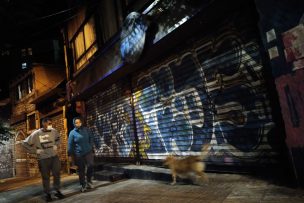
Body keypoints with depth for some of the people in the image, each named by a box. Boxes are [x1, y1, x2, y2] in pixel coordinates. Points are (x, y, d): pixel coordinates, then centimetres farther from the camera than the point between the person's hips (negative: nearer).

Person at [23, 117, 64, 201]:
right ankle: (48, 194, 24)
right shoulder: (36, 133, -11)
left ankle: (57, 191, 22)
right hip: (43, 159, -2)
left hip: (54, 156, 2)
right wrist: (36, 150, -7)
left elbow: (58, 138, 19)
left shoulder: (54, 131, -3)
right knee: (45, 177, 8)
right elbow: (25, 143, -3)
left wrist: (56, 145, 4)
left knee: (57, 174, 5)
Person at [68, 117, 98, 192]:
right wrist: (71, 154, 0)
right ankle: (83, 185, 25)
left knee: (91, 165, -13)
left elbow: (91, 138, 8)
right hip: (79, 154, -1)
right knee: (81, 170, 8)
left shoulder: (86, 129, 3)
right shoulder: (72, 133, -3)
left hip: (88, 152, 1)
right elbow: (70, 144, -1)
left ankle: (89, 180, 13)